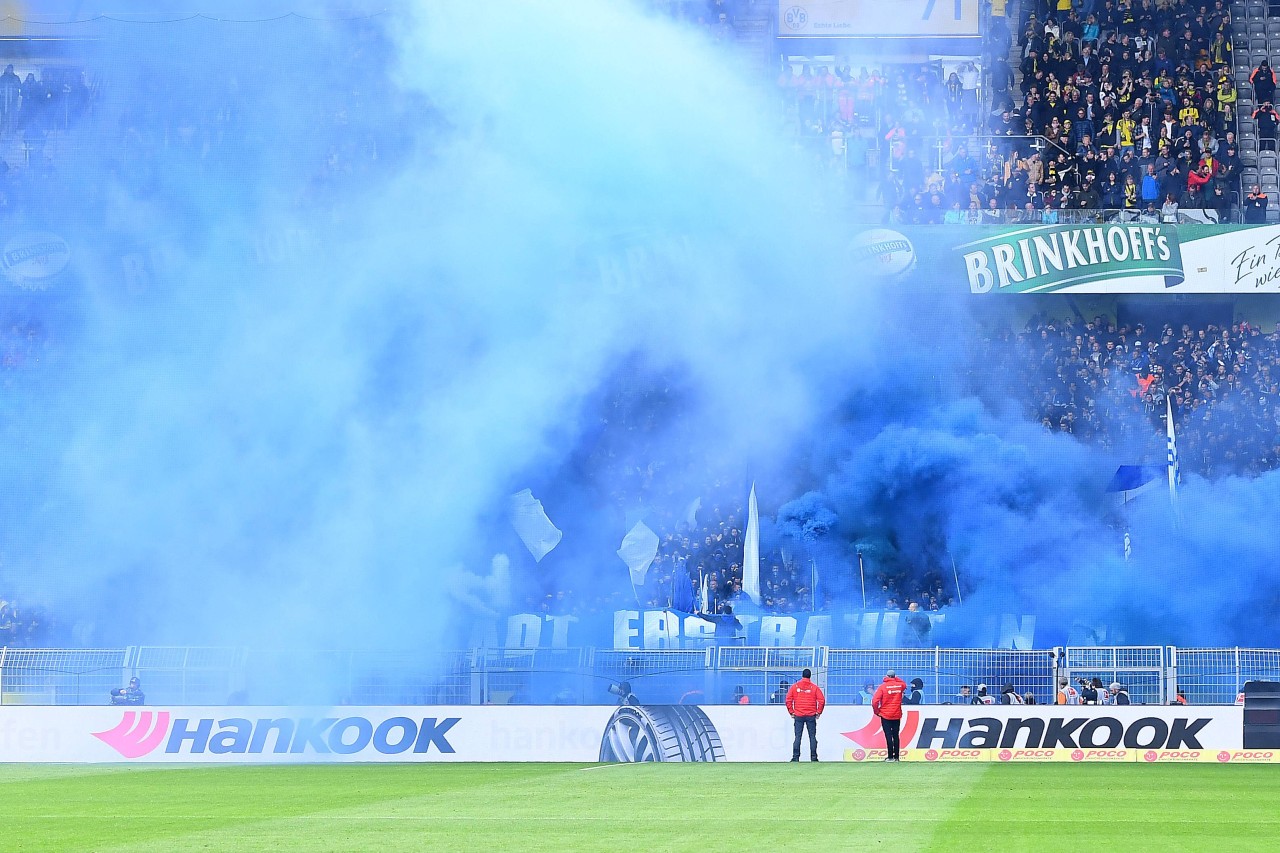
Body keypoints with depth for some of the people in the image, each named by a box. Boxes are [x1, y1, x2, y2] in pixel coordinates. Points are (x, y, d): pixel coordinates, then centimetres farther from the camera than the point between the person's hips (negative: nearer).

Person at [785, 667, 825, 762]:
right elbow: (822, 700, -7)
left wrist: (791, 712, 5)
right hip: (811, 715, -1)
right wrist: (818, 712, 2)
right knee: (812, 737, 5)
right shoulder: (814, 687, -2)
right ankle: (813, 757, 2)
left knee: (798, 737, 3)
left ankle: (795, 757, -3)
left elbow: (788, 700, -2)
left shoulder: (795, 686, 1)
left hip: (798, 716, 1)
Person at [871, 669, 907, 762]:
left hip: (885, 716, -4)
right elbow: (904, 685, 28)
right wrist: (896, 679, 17)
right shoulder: (899, 685, 1)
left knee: (888, 736, -3)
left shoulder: (883, 686, -10)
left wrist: (876, 711, -3)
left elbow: (875, 701, -17)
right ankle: (896, 756, 11)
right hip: (897, 715, 4)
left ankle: (890, 756, -6)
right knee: (896, 736, 10)